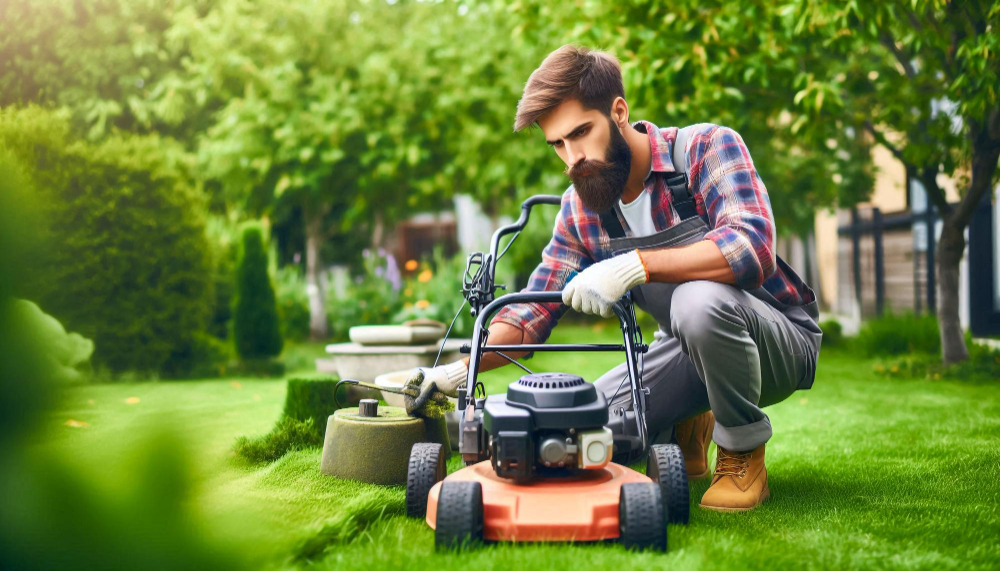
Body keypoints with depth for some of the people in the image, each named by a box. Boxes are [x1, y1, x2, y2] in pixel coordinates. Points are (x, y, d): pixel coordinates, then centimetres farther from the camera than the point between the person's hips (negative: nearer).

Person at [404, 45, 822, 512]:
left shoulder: (707, 148, -21)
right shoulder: (579, 210, -4)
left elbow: (752, 246, -37)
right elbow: (533, 310, -1)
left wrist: (636, 264, -43)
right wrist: (458, 370, -16)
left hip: (781, 338, -5)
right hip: (687, 349, 6)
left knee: (700, 299, -38)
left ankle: (743, 456, -13)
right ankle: (685, 430, 19)